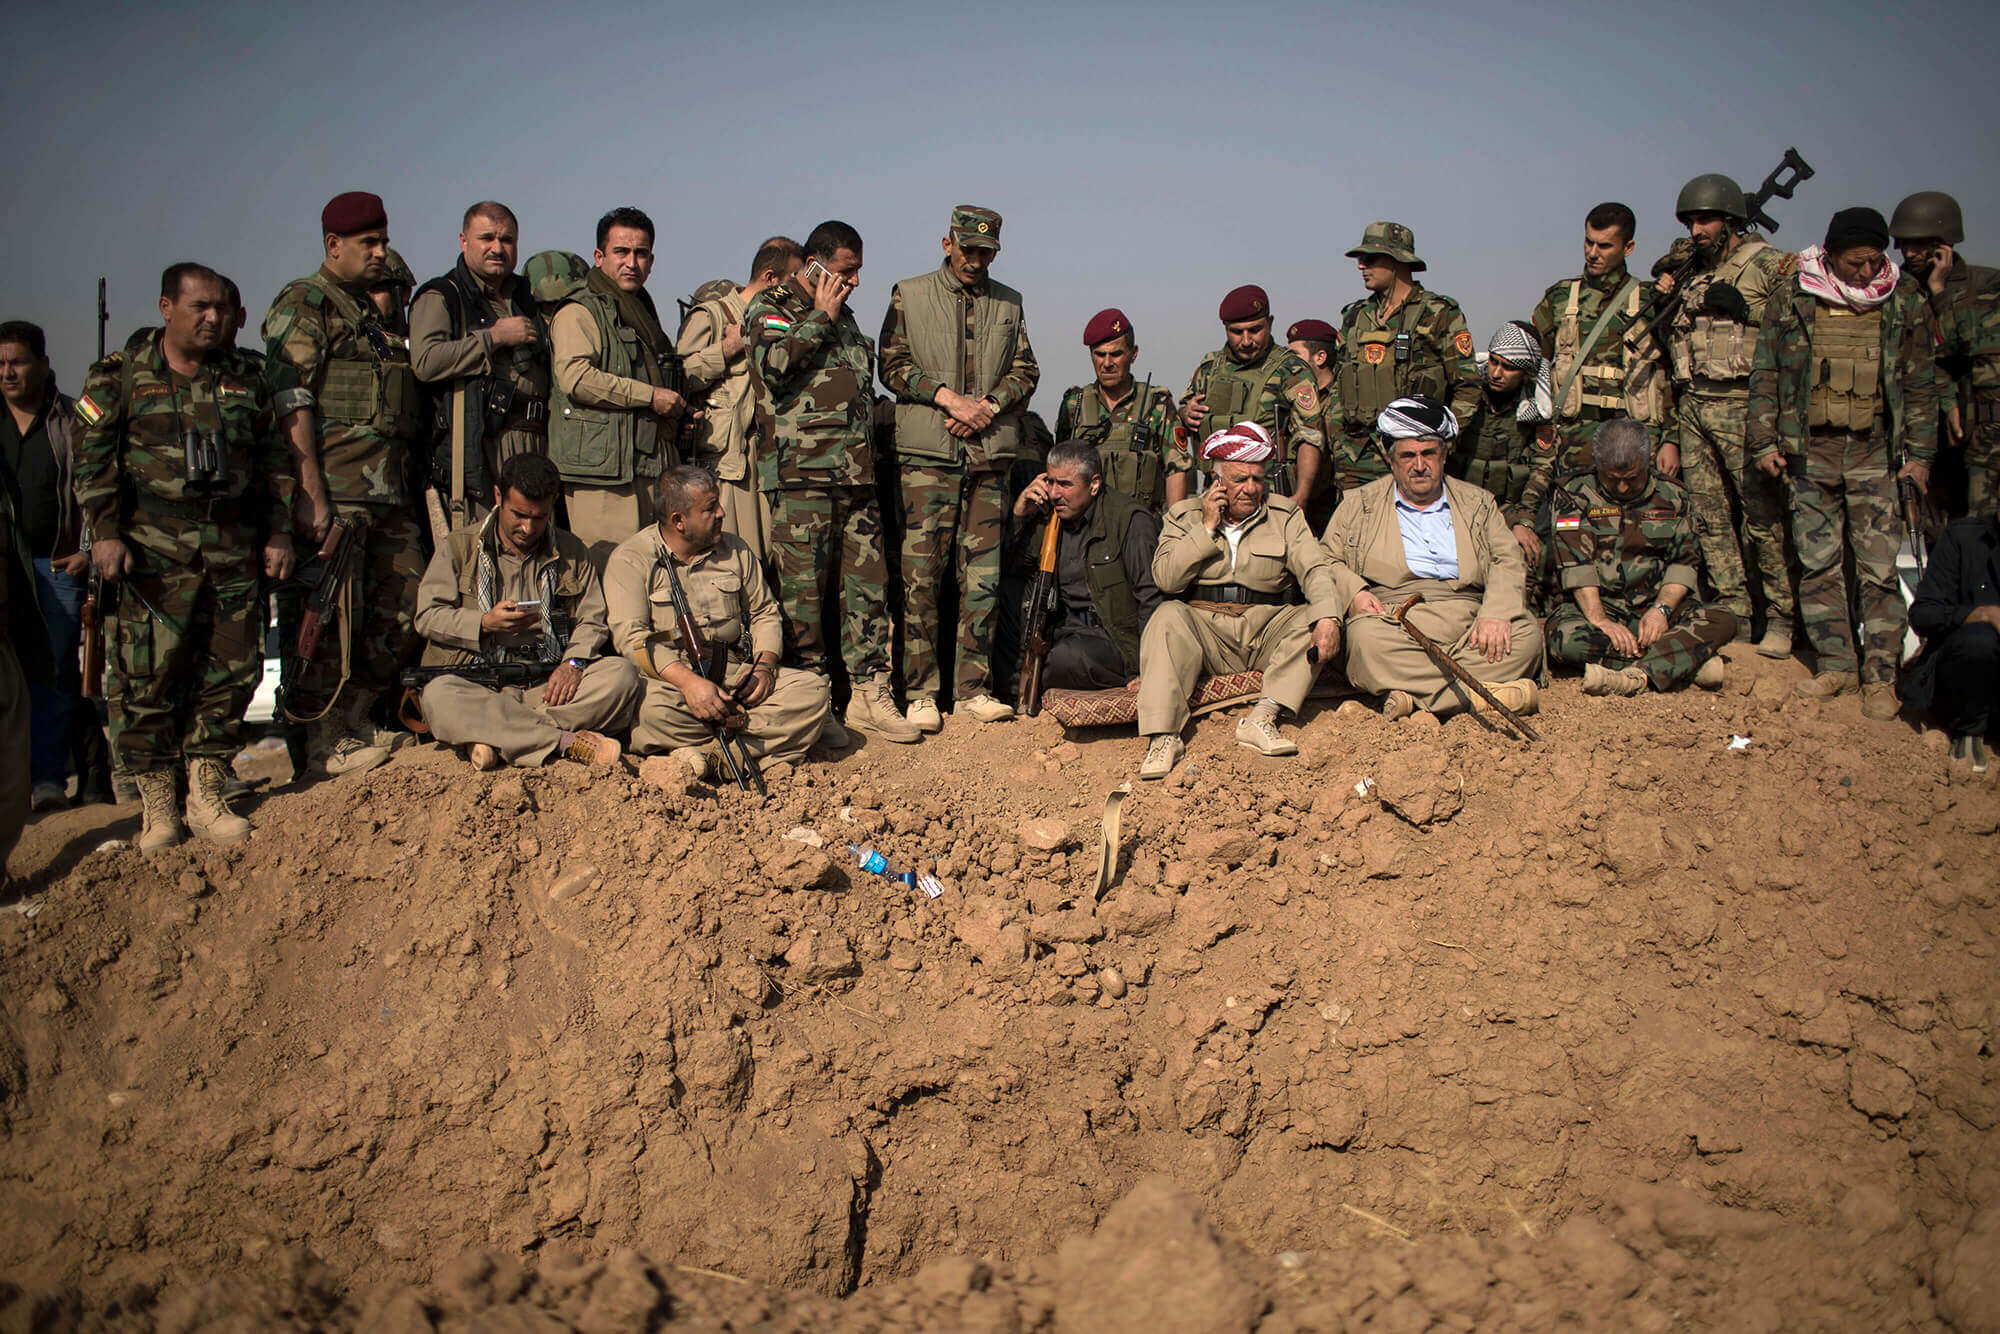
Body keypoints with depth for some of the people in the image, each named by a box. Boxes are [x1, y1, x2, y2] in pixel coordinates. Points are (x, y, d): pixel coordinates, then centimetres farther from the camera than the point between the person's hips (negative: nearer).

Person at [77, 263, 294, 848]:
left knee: (233, 668, 1)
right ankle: (157, 804, 4)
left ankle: (206, 794, 12)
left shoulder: (244, 377, 16)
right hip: (154, 547, -3)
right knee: (149, 674, -5)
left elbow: (274, 460, 17)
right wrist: (105, 531, -8)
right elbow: (92, 459, 2)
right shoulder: (120, 376, 6)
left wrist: (279, 534, 10)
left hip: (234, 547, 3)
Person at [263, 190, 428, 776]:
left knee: (405, 611, 7)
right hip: (336, 489, -8)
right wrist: (311, 494, -19)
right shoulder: (303, 303, -2)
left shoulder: (375, 312, 23)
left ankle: (357, 722, 20)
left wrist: (408, 483, 19)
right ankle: (330, 743, 5)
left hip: (390, 491, 8)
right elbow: (292, 403, -11)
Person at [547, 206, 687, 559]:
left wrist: (676, 410, 18)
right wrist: (649, 396, -15)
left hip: (652, 465, 8)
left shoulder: (642, 311, 25)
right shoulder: (579, 311, -3)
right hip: (601, 466, -8)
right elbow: (575, 377, -20)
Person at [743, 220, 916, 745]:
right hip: (799, 472, -7)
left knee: (868, 583, 4)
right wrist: (820, 317, -8)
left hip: (856, 476, 7)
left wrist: (871, 458, 22)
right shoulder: (771, 307, 2)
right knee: (804, 587, -5)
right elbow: (774, 363, -19)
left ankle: (870, 693, 10)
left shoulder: (844, 317, 24)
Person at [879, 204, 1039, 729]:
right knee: (921, 573, -5)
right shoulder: (909, 296, 8)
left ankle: (974, 686, 10)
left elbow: (1025, 371, 13)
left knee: (983, 575, 3)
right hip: (927, 452, -3)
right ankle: (921, 690, 2)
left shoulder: (1008, 303, 17)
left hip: (991, 454, 3)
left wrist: (987, 406, -5)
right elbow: (893, 364, 0)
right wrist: (949, 398, -12)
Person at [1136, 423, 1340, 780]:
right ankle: (1163, 737, -38)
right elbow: (1165, 579, -7)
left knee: (1312, 621, -24)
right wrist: (1206, 528, -11)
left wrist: (1327, 617, -25)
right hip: (1204, 627, -1)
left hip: (1267, 628, 1)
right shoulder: (1184, 516, 8)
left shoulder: (1286, 516, 9)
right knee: (1168, 617, -30)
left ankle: (1262, 718, -32)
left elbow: (1314, 569, -5)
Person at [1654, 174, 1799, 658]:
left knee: (1764, 517, -6)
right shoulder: (1687, 272, 16)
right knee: (1710, 517, 6)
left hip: (1743, 406, -6)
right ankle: (1733, 616, 14)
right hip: (1692, 407, 6)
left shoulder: (1769, 265, -1)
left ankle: (1782, 617, 2)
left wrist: (1745, 309, -15)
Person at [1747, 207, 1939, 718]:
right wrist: (1764, 441, 1)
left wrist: (1920, 452, 4)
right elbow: (1765, 374, 7)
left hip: (1875, 450, -1)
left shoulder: (1904, 301, 4)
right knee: (1817, 563, 4)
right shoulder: (1791, 300, 2)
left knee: (1880, 567, -4)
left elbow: (1920, 383, 8)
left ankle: (1880, 675, 2)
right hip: (1810, 448, 1)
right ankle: (1835, 663, 15)